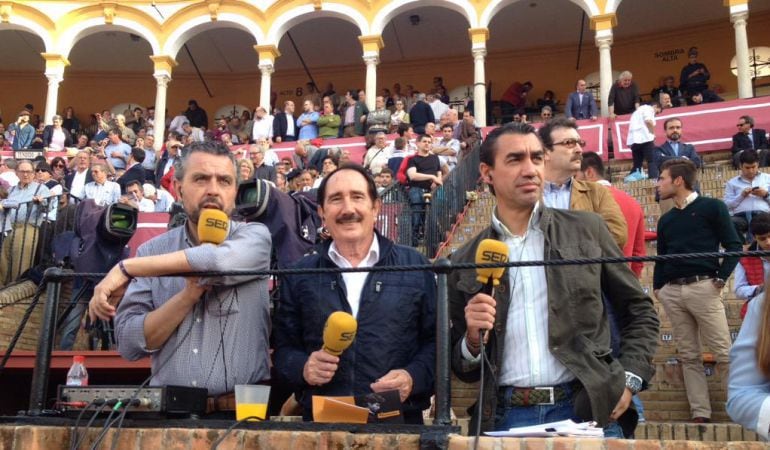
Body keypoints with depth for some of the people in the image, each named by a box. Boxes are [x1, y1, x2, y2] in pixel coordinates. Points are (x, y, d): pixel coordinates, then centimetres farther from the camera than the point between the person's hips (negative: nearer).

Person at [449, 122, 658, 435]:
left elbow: (639, 310, 11)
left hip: (587, 410, 0)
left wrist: (629, 380, 0)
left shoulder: (586, 230, 3)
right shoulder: (465, 262, 4)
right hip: (505, 418, 1)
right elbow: (462, 369, 10)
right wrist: (473, 341, -11)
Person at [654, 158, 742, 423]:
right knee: (689, 356, 4)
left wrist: (721, 278, -9)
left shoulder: (712, 207, 2)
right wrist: (657, 286, 9)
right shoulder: (666, 220, 17)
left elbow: (734, 246, -1)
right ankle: (701, 413, 7)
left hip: (703, 287, -5)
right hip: (672, 292, 5)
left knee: (723, 353, -5)